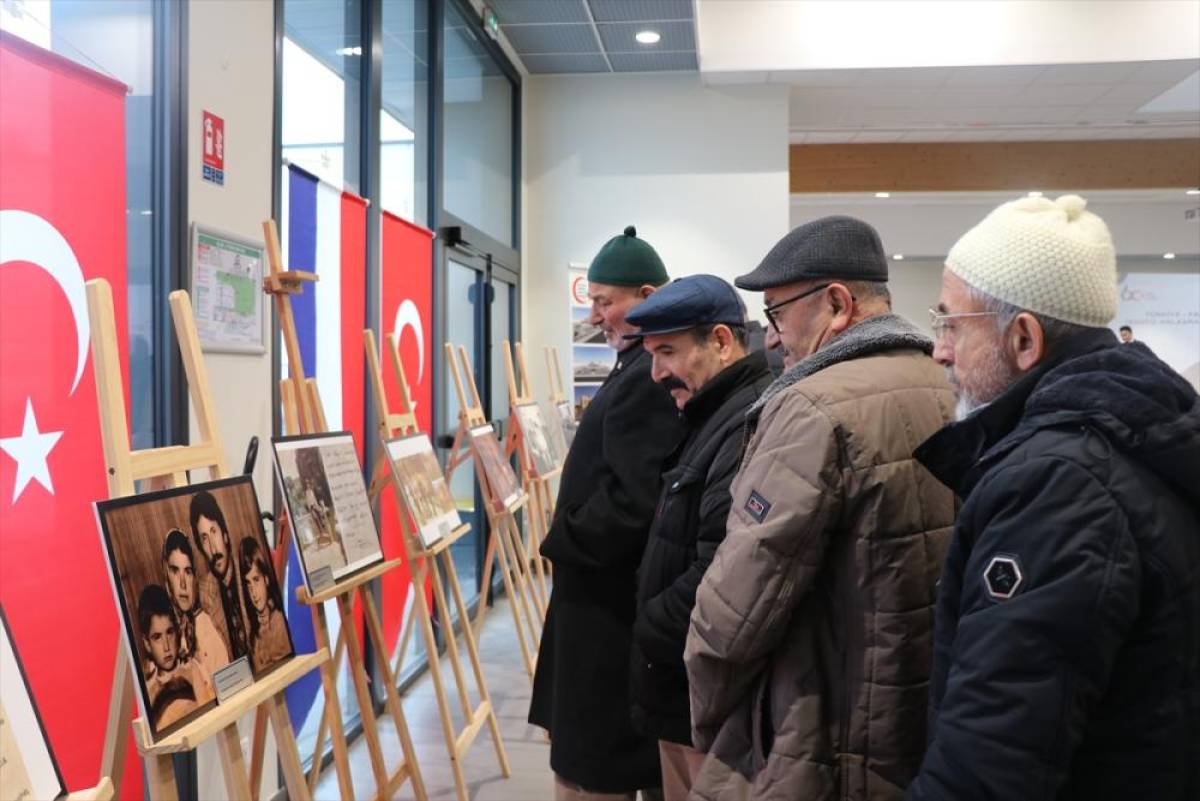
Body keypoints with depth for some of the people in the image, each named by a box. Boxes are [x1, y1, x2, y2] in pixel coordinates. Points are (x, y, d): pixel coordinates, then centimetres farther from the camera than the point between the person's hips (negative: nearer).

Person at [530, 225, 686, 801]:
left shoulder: (648, 378, -21)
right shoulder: (647, 368, 13)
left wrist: (561, 542, -14)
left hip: (612, 600, -11)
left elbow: (633, 502, -28)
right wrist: (570, 538, 11)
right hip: (619, 593, 11)